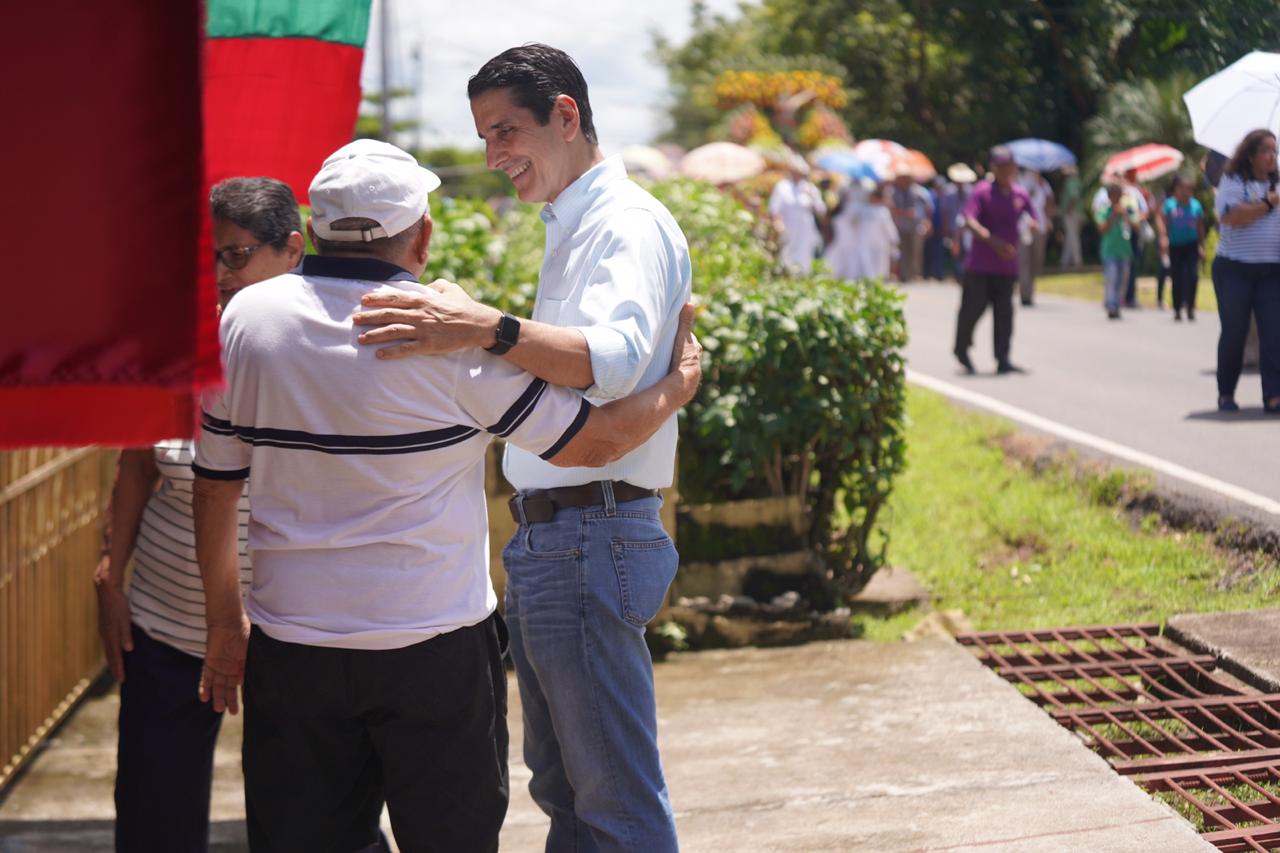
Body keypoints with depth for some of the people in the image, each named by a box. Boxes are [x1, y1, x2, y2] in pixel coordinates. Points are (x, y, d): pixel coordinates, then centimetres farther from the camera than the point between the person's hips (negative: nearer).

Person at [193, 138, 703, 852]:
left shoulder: (248, 318, 1)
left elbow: (216, 486, 7)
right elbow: (592, 442, -5)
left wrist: (225, 619, 19)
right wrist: (679, 381, 13)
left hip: (291, 650, 3)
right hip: (434, 651, -3)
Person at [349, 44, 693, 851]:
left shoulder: (630, 223, -13)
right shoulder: (571, 227, 19)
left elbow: (613, 357, -32)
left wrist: (488, 328, -44)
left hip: (590, 536, -11)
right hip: (546, 535, 11)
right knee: (561, 784, 18)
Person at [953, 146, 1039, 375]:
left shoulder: (1020, 195, 8)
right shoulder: (982, 192, -6)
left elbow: (1035, 222, 13)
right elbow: (969, 221, -16)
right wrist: (993, 241, -28)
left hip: (1007, 264, 4)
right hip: (980, 264, -4)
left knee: (1004, 312, 1)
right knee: (973, 307, 2)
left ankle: (1003, 360, 1)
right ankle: (961, 348, 25)